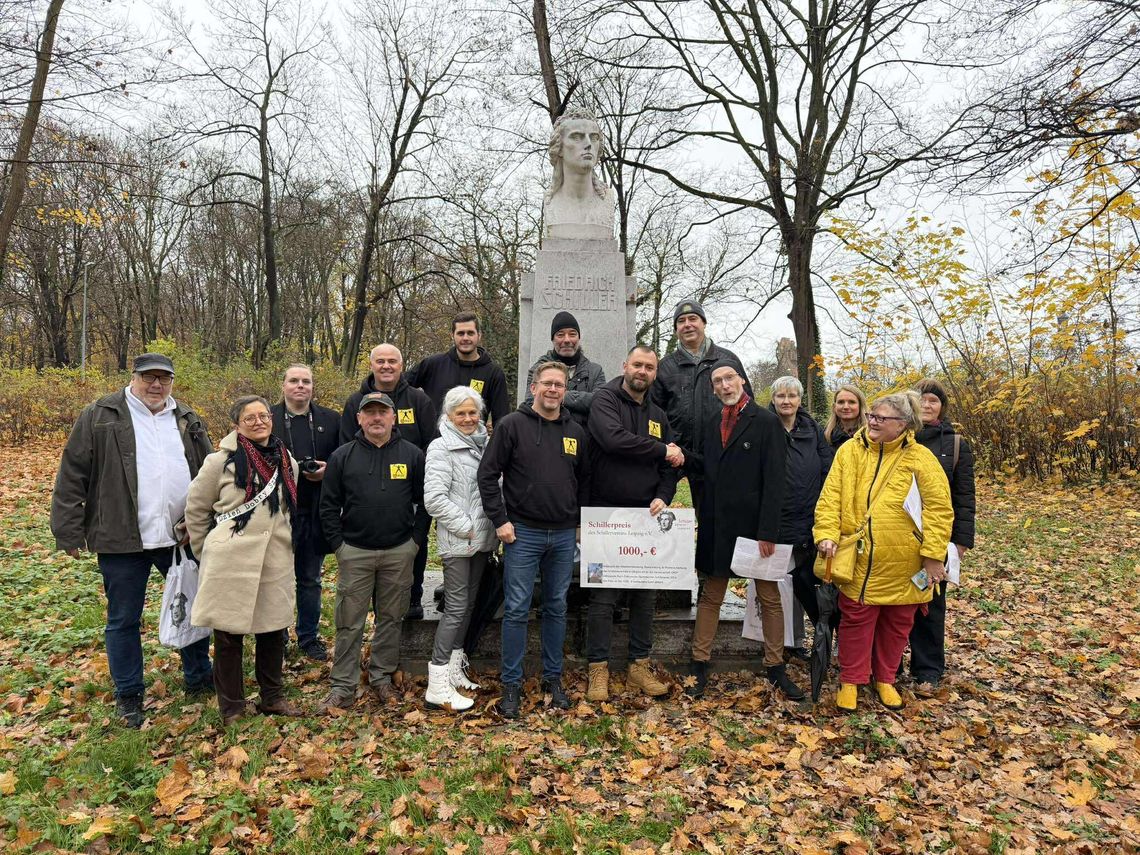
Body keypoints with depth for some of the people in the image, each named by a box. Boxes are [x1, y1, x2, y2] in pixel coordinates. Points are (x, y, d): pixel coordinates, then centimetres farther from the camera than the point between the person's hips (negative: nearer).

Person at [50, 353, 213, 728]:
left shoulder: (187, 421, 8)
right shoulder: (99, 416, -3)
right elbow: (72, 476, -4)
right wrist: (69, 532, -6)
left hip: (181, 537, 4)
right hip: (122, 540, -3)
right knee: (123, 620, 9)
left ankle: (199, 677, 33)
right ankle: (128, 695, 26)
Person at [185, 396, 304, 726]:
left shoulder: (287, 461, 6)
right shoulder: (221, 461, -7)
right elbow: (196, 509, 2)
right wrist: (206, 553, 5)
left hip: (276, 564, 4)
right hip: (231, 564, -4)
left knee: (273, 631, 13)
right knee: (229, 636, 7)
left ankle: (272, 697, 31)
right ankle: (231, 708, 23)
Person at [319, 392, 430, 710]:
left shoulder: (412, 455, 2)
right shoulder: (342, 456, 2)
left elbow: (424, 502, 5)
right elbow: (329, 505, 4)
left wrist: (416, 539, -1)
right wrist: (337, 543, -3)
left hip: (399, 552, 1)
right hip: (355, 553, -1)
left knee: (391, 618, 11)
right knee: (349, 623, 4)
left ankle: (381, 677, 26)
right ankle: (343, 687, 14)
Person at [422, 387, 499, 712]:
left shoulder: (486, 443, 10)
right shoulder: (441, 448, -10)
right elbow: (434, 498, -17)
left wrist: (495, 525, 7)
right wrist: (466, 528, -16)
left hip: (483, 539, 7)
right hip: (458, 542, -7)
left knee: (468, 603, 15)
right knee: (456, 607, -5)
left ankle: (455, 669, 28)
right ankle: (438, 686, 2)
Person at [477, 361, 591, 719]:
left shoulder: (576, 432, 8)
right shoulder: (512, 425, -5)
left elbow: (585, 481, 15)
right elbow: (488, 474, -7)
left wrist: (581, 522, 9)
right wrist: (500, 520, -11)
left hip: (565, 535, 4)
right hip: (523, 533, -4)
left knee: (557, 608, 13)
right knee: (516, 610, 1)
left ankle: (553, 678, 27)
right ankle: (511, 684, 14)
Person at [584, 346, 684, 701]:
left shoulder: (658, 415, 15)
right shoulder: (605, 399, -2)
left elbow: (672, 465, 14)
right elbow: (613, 439, -21)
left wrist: (663, 498, -6)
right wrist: (662, 450, -10)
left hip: (647, 517, 5)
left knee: (646, 595, 10)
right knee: (603, 596, 0)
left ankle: (640, 666, 22)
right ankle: (598, 669, 11)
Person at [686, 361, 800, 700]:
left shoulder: (766, 422, -5)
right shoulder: (711, 425, 10)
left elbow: (774, 481, -10)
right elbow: (706, 476, 10)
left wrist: (768, 532, -16)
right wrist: (703, 523, 3)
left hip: (755, 525, -4)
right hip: (717, 526, 4)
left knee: (769, 597, 8)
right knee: (710, 596, 10)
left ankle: (776, 668, 21)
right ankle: (700, 666, 19)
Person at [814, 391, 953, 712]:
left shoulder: (920, 458, -5)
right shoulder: (849, 451, 0)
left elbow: (938, 509, -7)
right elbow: (830, 497, -3)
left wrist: (933, 555, -11)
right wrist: (827, 534, -15)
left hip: (903, 564, 0)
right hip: (859, 559, 0)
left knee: (896, 623, 15)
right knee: (856, 619, 8)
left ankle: (884, 679, 35)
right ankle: (850, 680, 25)